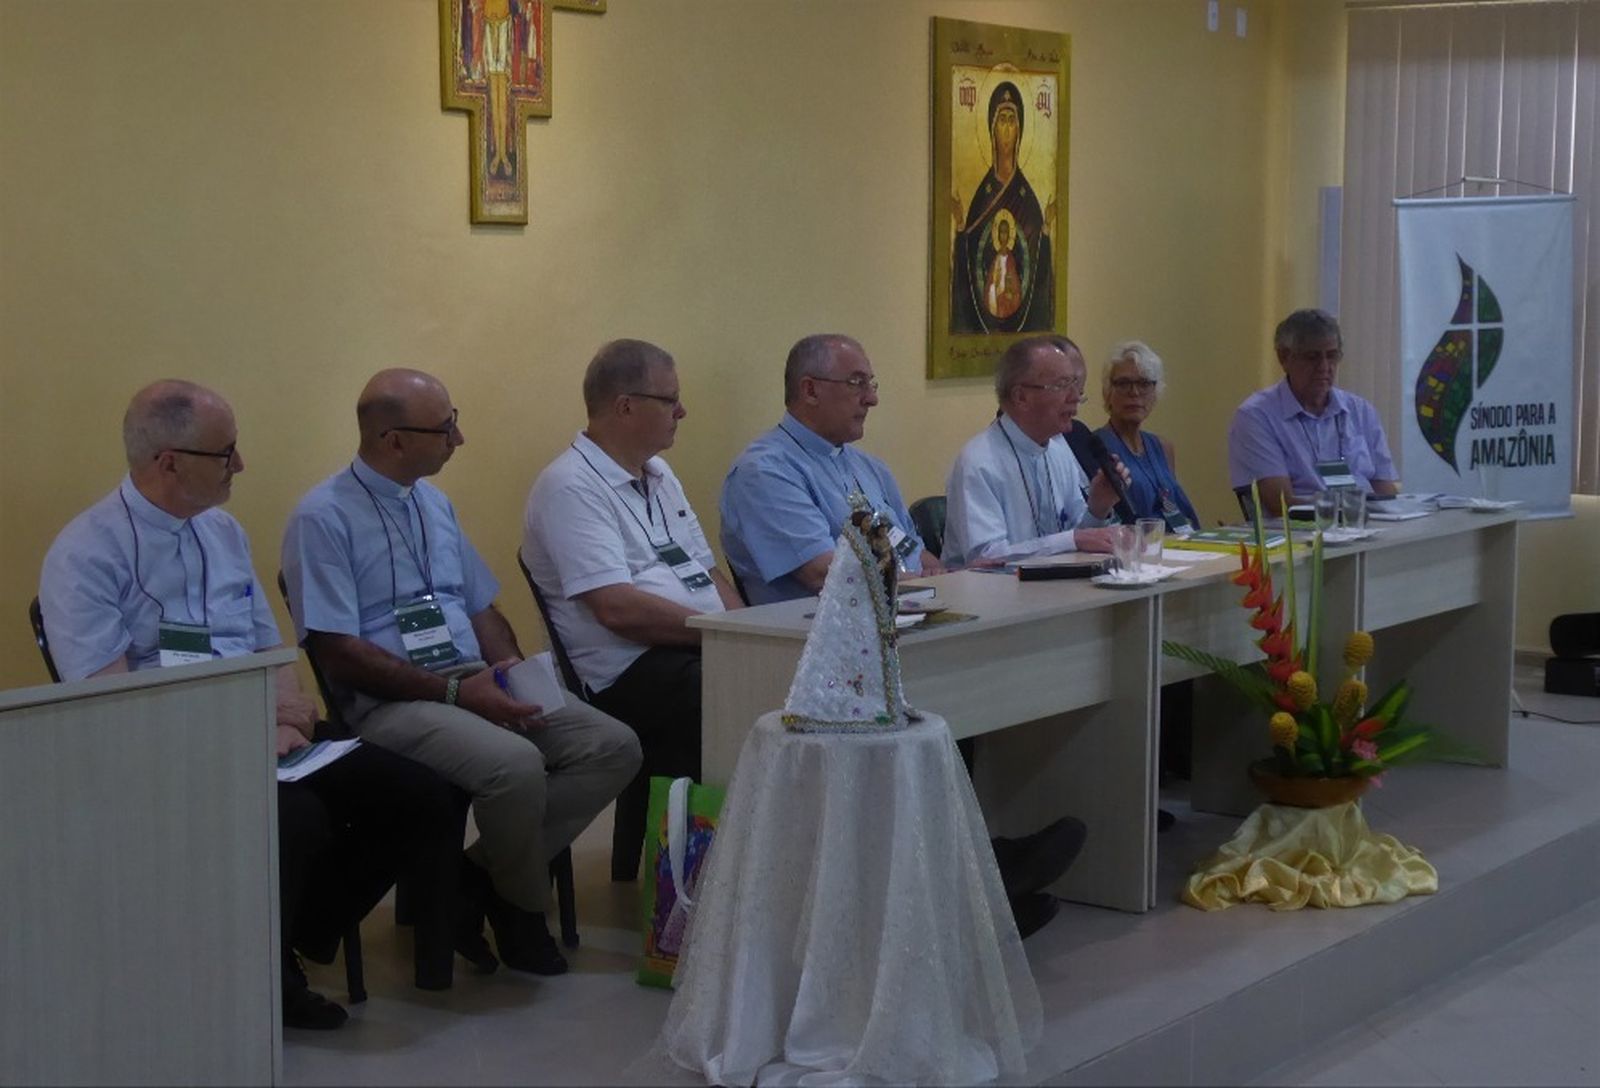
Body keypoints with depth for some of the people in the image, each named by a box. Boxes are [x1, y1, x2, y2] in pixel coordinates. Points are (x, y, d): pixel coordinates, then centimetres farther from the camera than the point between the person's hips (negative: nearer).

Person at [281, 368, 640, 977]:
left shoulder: (435, 504, 18)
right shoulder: (323, 518, -8)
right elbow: (337, 651, -14)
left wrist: (513, 670, -1)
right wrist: (454, 691, -18)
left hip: (477, 687, 8)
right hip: (389, 705, -8)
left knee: (615, 748, -11)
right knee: (515, 765, -34)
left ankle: (484, 879, -4)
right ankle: (521, 913, -5)